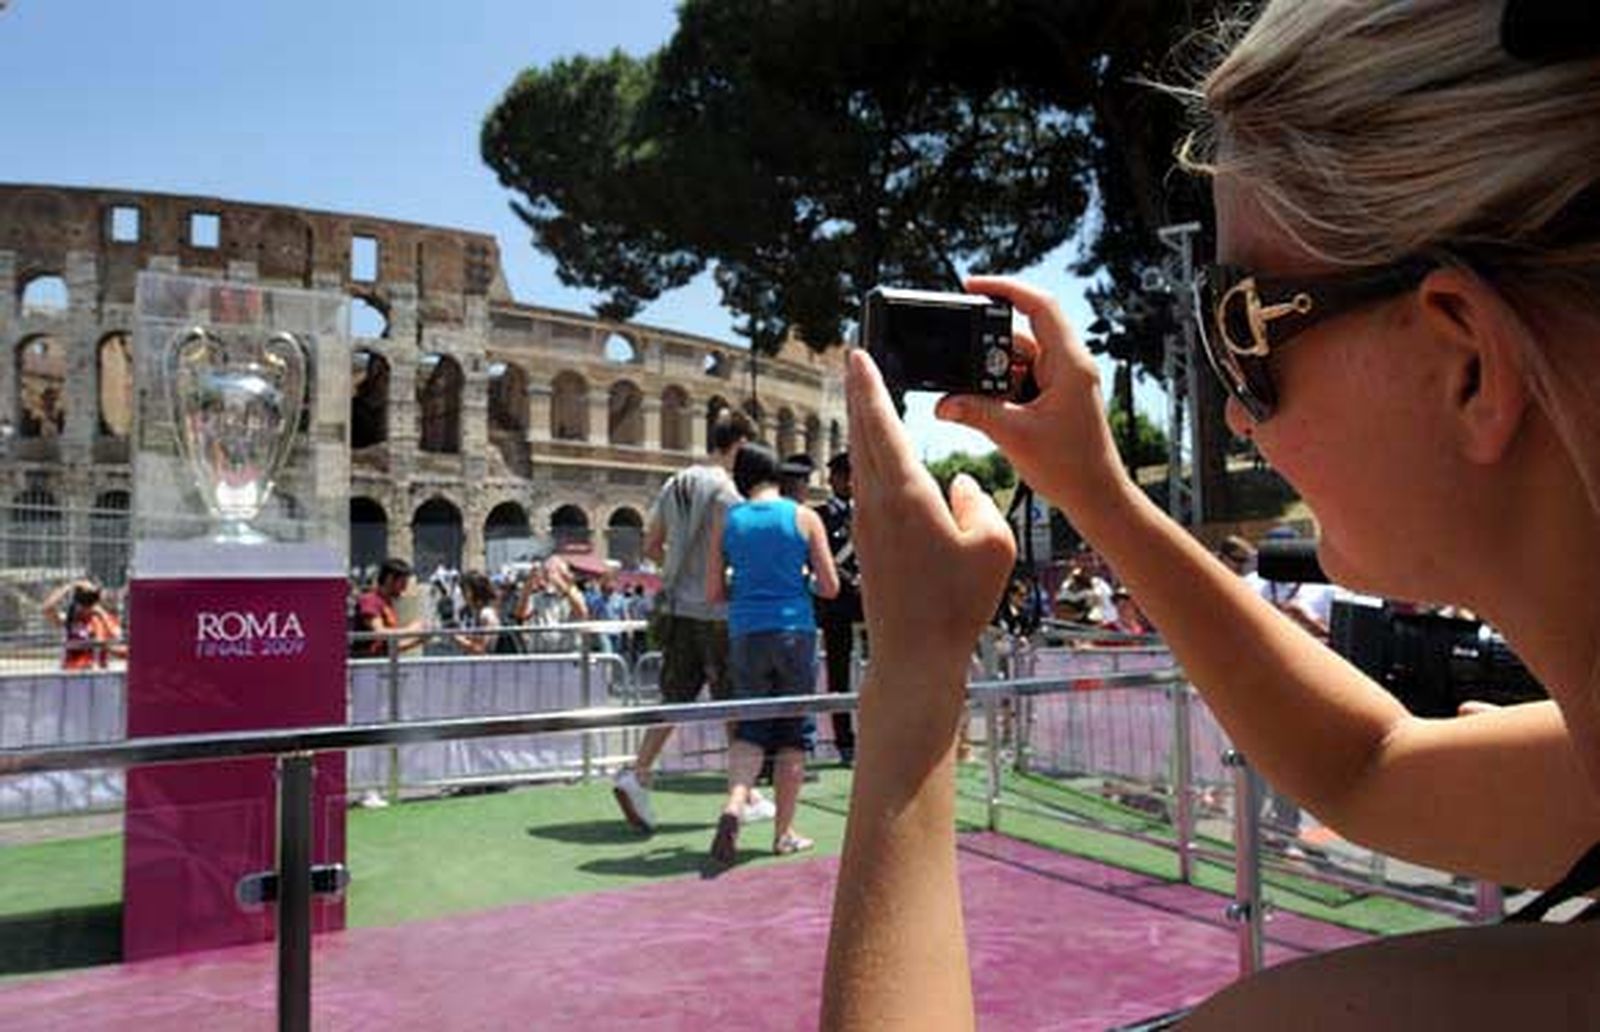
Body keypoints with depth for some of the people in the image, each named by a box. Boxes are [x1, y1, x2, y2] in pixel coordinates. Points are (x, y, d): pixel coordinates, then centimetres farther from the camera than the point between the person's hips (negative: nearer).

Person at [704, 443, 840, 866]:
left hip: (746, 635, 1)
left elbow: (714, 594, 4)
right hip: (795, 631, -1)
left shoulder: (725, 519, 4)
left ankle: (734, 804, -14)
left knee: (749, 727, 11)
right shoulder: (805, 518, 0)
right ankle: (784, 832, 15)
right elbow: (830, 588, 0)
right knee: (793, 732, 9)